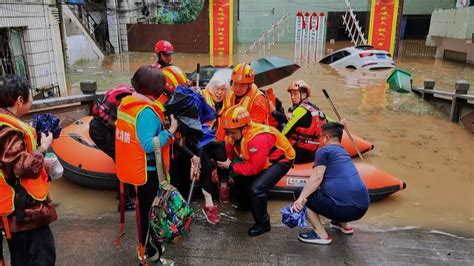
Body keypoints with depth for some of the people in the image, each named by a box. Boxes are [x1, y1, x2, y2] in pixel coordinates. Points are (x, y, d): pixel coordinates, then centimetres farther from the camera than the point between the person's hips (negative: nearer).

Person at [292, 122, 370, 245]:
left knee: (300, 193, 7)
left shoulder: (324, 150, 2)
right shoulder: (344, 153, 25)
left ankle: (321, 234, 0)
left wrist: (300, 199, -17)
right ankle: (344, 225, 25)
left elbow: (317, 178, -12)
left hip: (344, 208, -9)